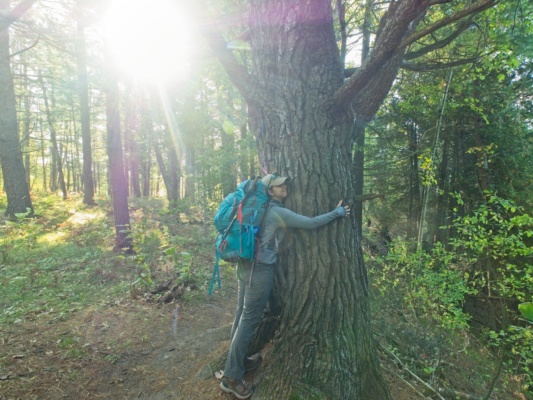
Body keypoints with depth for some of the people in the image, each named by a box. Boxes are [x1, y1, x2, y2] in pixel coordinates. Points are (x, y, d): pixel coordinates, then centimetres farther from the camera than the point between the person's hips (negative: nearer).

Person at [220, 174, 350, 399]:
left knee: (242, 315, 17)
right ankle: (232, 377, 8)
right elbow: (311, 223, -14)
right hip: (261, 270, -9)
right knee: (249, 320, -2)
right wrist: (338, 212, -3)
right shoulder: (278, 212, -13)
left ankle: (238, 362, 33)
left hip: (248, 265, 9)